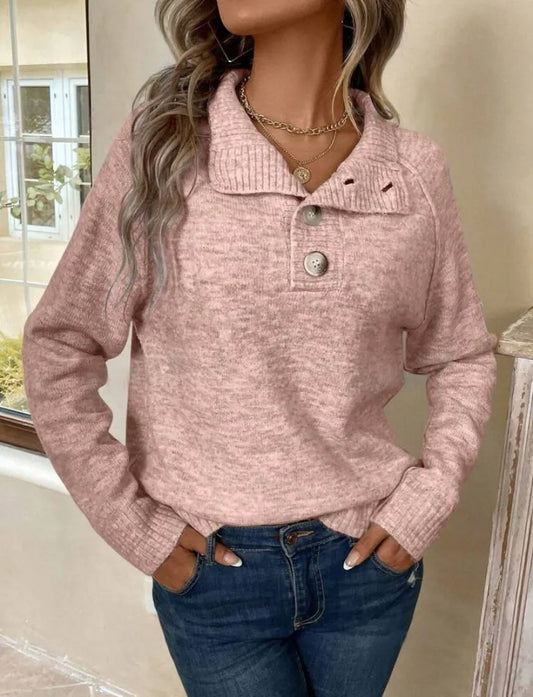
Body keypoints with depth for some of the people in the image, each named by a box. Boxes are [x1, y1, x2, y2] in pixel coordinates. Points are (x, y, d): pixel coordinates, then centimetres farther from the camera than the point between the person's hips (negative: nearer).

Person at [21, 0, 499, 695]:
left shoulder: (417, 169, -5)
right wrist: (133, 523, -7)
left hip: (369, 555, 3)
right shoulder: (162, 140, -10)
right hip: (212, 566, -2)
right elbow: (59, 345, -5)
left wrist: (430, 498, -4)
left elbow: (461, 356, 7)